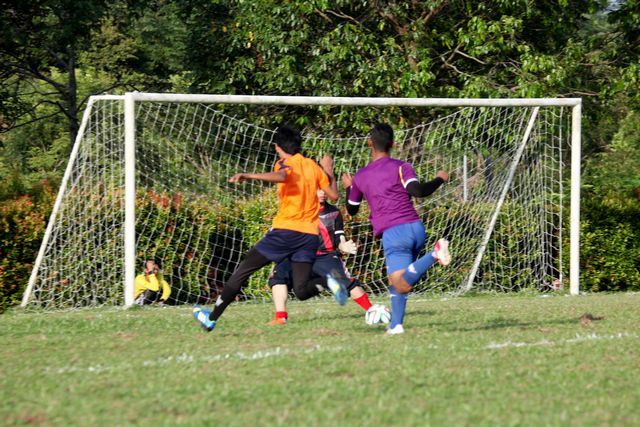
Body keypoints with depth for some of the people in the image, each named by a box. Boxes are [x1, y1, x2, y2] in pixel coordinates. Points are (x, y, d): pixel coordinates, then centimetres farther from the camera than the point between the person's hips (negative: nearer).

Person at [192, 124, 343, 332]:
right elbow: (333, 195, 16)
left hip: (285, 230, -5)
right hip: (309, 235, 5)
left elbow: (282, 176, -27)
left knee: (244, 269, 4)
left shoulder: (285, 164, -2)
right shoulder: (313, 166, 14)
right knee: (302, 290, 3)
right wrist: (329, 172, 33)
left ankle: (212, 317, 5)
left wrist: (249, 176, -34)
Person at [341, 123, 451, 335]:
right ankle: (396, 324, 11)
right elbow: (418, 191, -11)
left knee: (402, 285, -17)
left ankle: (434, 254, -38)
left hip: (392, 234, -3)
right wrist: (439, 179, 6)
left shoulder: (360, 176, 12)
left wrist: (348, 188, 44)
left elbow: (351, 210, 25)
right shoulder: (401, 167, 5)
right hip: (415, 228, 3)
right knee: (396, 279, 20)